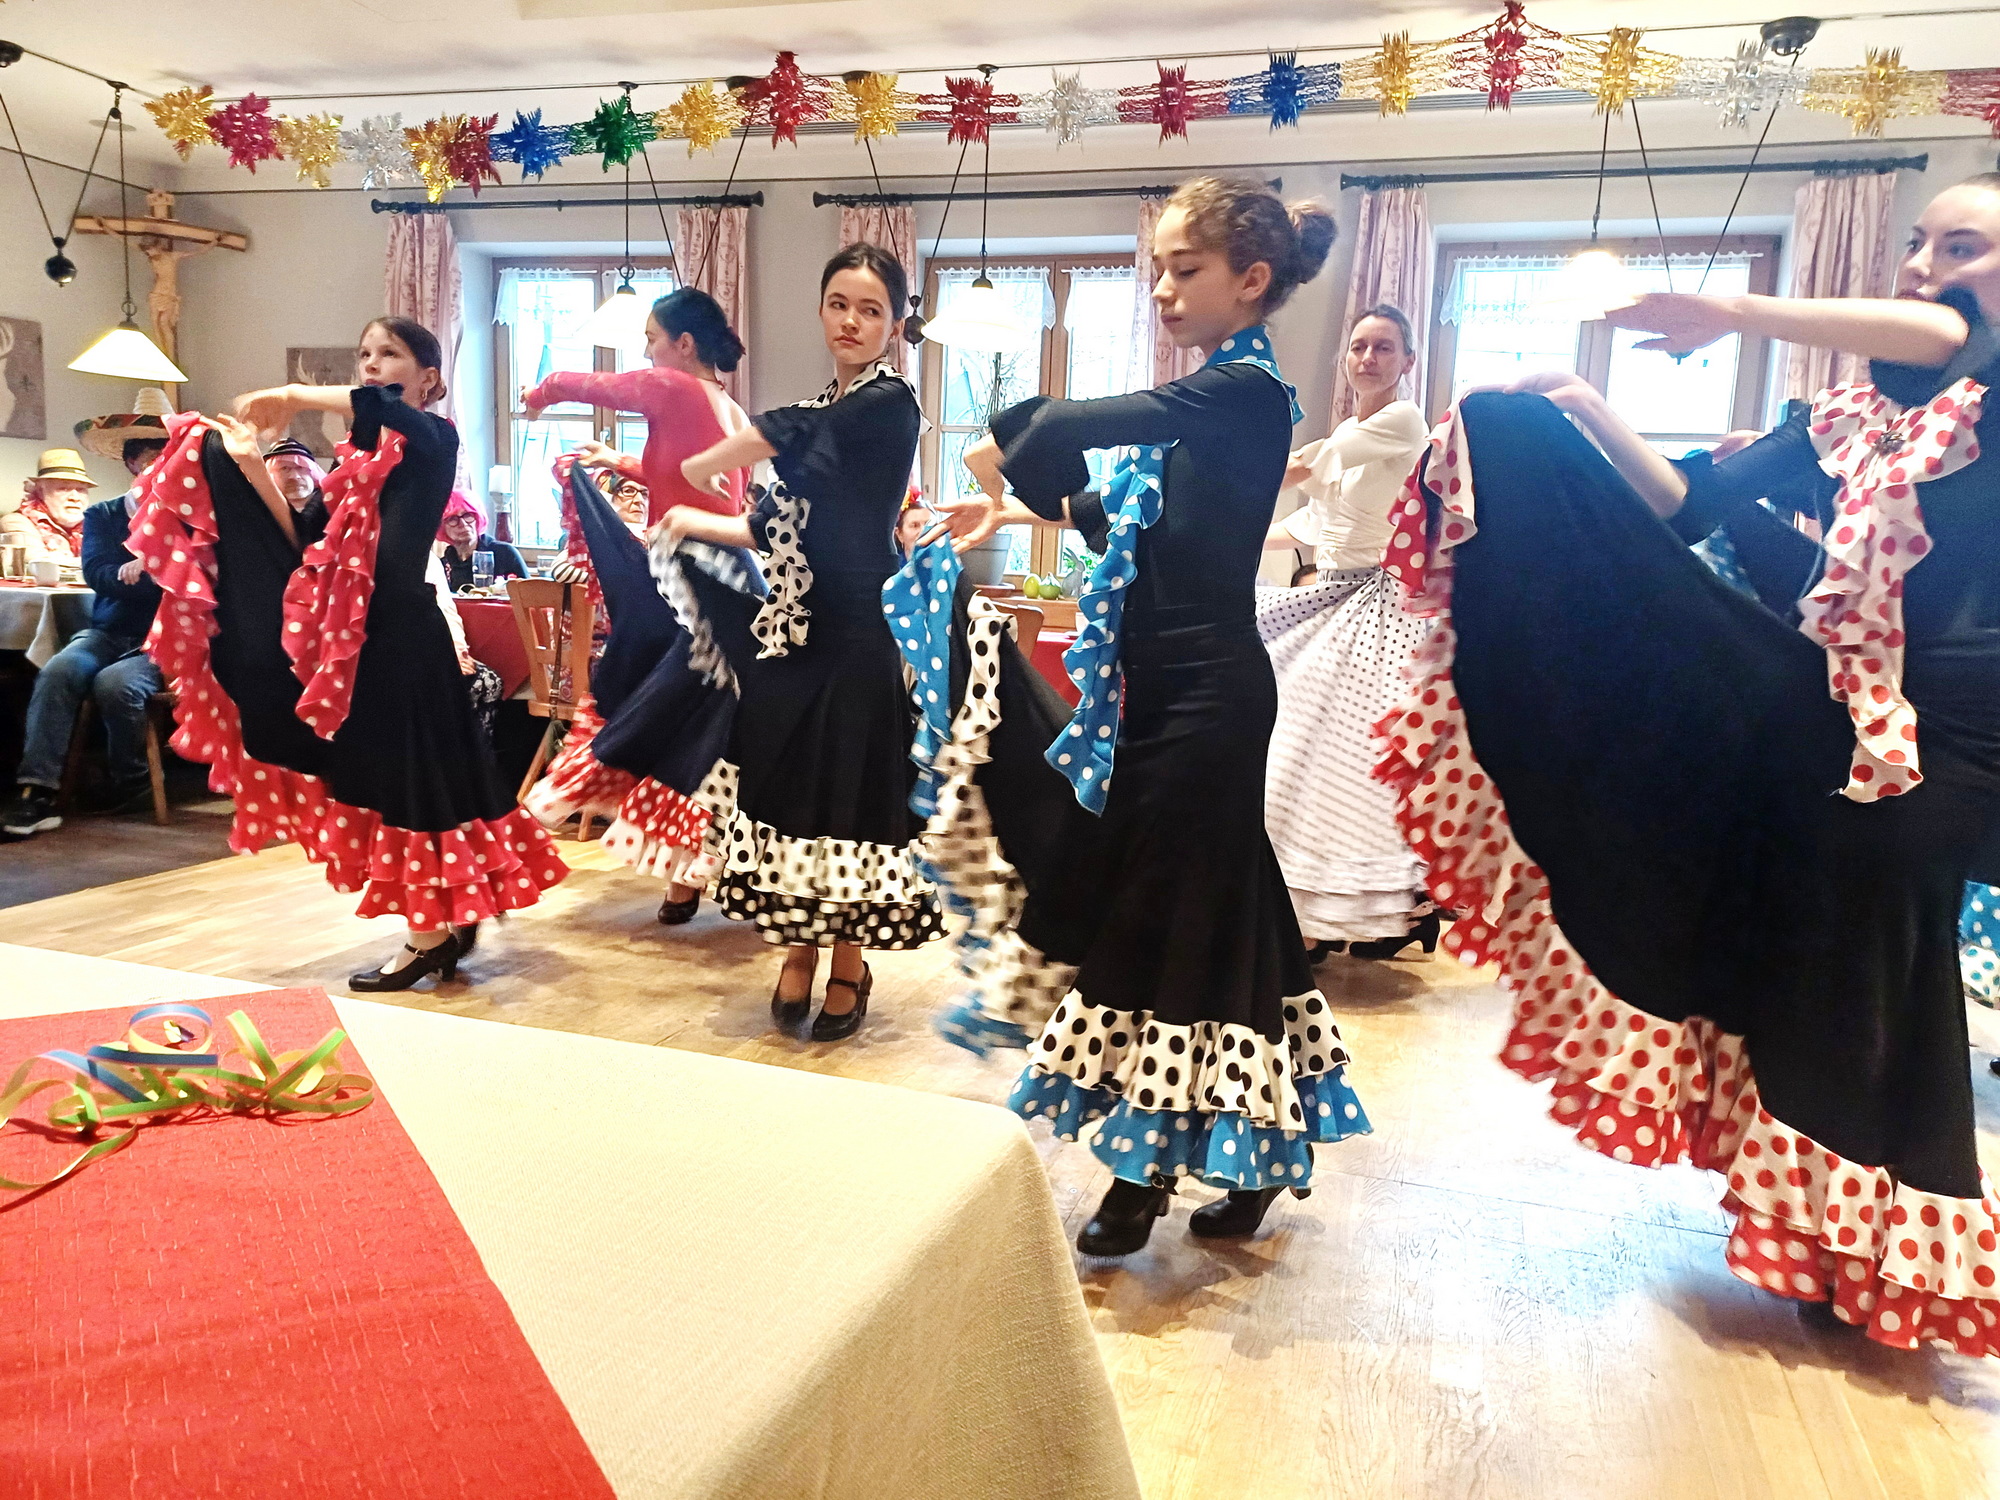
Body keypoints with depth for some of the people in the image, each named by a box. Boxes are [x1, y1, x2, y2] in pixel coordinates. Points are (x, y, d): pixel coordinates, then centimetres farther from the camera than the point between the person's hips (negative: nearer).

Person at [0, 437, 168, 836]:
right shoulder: (102, 515, 13)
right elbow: (97, 573, -3)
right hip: (108, 632, 3)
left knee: (114, 683, -33)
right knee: (57, 671, -29)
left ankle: (133, 783, -9)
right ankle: (36, 790, -32)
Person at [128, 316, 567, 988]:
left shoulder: (434, 439, -3)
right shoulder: (359, 455, 17)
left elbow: (381, 406, -26)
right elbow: (308, 541, 10)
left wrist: (290, 395, -16)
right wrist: (250, 465, 4)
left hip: (399, 628, -8)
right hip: (350, 628, 8)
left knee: (408, 772, -4)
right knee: (375, 775, 11)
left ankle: (434, 933, 7)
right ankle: (446, 922, 22)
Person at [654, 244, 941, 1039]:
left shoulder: (888, 403, -9)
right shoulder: (820, 413, 15)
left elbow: (780, 433, -12)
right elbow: (777, 530, 17)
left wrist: (700, 466, 4)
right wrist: (694, 522, 16)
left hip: (855, 633, -7)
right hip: (790, 625, 7)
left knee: (846, 793, 1)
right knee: (784, 789, 9)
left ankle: (848, 966, 19)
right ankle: (800, 952, 26)